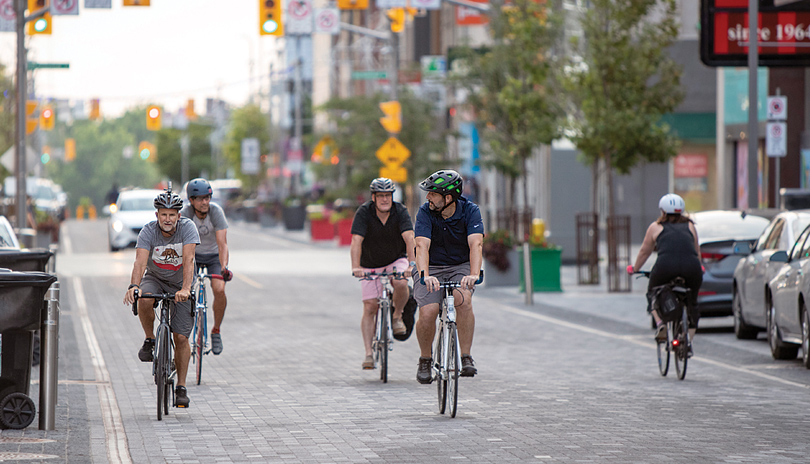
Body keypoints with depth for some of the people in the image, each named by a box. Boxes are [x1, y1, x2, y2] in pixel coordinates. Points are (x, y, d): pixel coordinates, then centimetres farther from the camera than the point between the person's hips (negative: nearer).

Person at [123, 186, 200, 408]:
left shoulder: (187, 227, -22)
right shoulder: (149, 231, -20)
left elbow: (188, 260, -33)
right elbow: (140, 261, -33)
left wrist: (185, 289, -48)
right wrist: (133, 286, -52)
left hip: (180, 284, 0)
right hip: (155, 279, 0)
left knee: (181, 337, -5)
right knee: (144, 300, -35)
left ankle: (181, 387, 8)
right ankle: (149, 340, -9)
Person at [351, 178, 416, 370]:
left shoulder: (400, 211, -18)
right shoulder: (364, 213, -19)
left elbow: (409, 238, -30)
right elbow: (356, 241, -29)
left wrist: (412, 263, -45)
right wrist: (356, 267, -44)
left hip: (396, 260, 0)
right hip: (370, 265, 0)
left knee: (401, 283, -32)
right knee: (369, 307, -8)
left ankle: (397, 316, -3)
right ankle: (368, 353, -5)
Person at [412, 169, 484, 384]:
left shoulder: (470, 211, -15)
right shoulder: (425, 212, -15)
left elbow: (476, 244, -28)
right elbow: (422, 246, -28)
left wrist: (474, 274, -45)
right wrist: (425, 276, -45)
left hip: (461, 267, 0)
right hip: (431, 268, 0)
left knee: (463, 300, -30)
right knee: (427, 314, -20)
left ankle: (466, 358, -19)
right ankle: (425, 360, 6)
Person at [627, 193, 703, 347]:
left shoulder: (656, 227, 22)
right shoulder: (690, 226, 27)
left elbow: (644, 252, 30)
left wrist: (634, 269, 46)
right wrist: (699, 268, 56)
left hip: (666, 266, -2)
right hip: (691, 266, 2)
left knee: (653, 293, 25)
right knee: (692, 302, 22)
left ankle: (660, 323, 2)